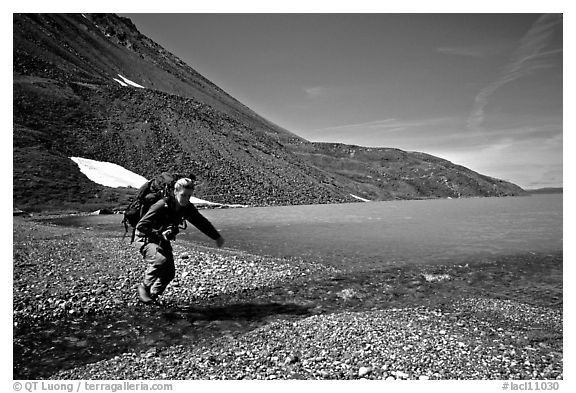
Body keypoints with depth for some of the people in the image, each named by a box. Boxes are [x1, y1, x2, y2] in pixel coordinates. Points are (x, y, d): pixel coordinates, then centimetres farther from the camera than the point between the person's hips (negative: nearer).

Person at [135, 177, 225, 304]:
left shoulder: (187, 208, -9)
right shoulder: (162, 206, -29)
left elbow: (201, 222, 5)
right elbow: (140, 226, -26)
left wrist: (217, 237, 11)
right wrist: (160, 234, -35)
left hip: (164, 241, 6)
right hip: (147, 240, -6)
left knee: (170, 272, -6)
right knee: (161, 260, -32)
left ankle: (153, 296, 17)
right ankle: (144, 287, -8)